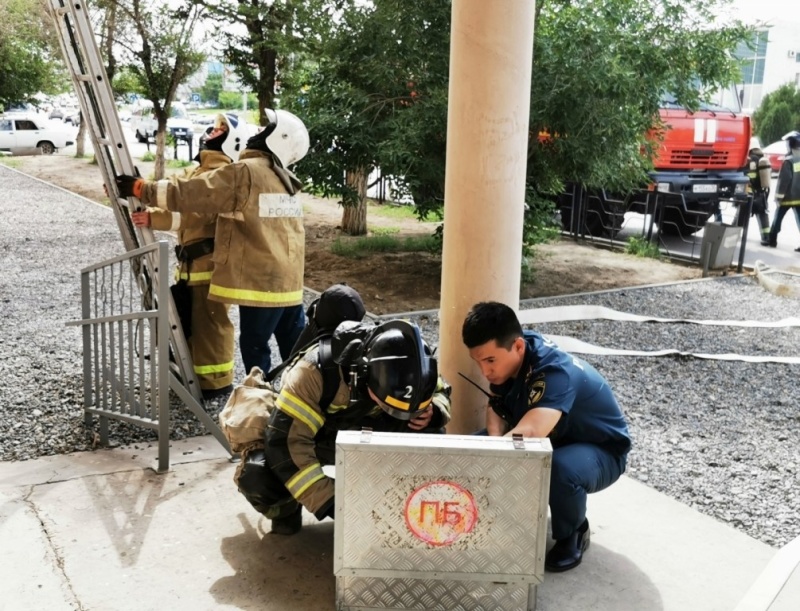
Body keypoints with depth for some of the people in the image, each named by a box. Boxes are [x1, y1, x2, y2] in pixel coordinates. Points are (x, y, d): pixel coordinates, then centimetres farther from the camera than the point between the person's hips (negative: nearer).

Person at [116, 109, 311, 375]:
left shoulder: (244, 173, -12)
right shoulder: (282, 179, 14)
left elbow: (189, 193, -13)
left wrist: (140, 188, -5)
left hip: (260, 281, -8)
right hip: (288, 281, 8)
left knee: (254, 345, 3)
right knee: (296, 348, 14)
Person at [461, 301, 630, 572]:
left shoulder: (556, 372, -37)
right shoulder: (507, 357, -15)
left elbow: (526, 435, -53)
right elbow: (496, 410, -6)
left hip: (600, 451, -6)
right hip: (548, 441, 7)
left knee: (559, 468, -40)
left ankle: (572, 534, -7)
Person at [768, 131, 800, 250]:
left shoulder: (789, 161, -15)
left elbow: (783, 180, -17)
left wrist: (778, 196, -12)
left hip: (788, 196, -5)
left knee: (778, 218, 11)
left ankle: (772, 240, 17)